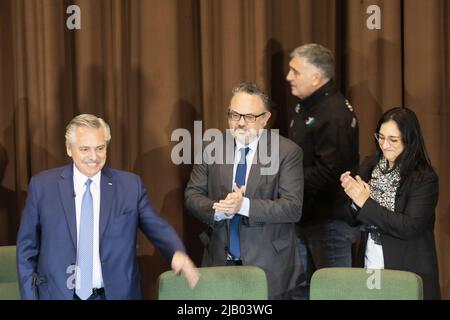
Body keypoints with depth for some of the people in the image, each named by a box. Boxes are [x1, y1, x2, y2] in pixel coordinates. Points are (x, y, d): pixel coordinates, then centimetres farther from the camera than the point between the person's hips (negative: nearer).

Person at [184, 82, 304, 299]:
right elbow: (192, 195, 2)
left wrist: (244, 205, -26)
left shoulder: (287, 152, -8)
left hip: (268, 266, -2)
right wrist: (217, 209, -19)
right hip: (220, 262, 3)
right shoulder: (213, 147, 3)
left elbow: (293, 208, -15)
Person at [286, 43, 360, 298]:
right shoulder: (304, 106, 11)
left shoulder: (334, 114, -20)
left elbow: (327, 173, -24)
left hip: (331, 221, -9)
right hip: (306, 216, 10)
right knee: (300, 288, 15)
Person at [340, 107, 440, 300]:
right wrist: (353, 196, -12)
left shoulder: (424, 179, -12)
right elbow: (356, 219, 9)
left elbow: (409, 227, -20)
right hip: (369, 266, 4)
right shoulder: (369, 167, 2)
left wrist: (366, 203, -20)